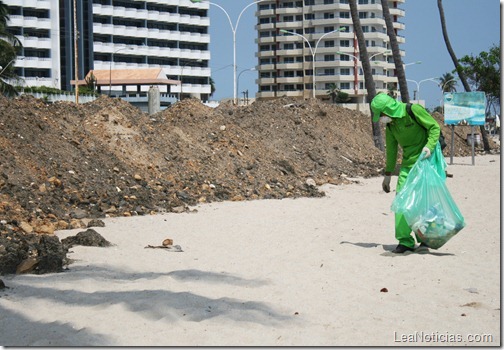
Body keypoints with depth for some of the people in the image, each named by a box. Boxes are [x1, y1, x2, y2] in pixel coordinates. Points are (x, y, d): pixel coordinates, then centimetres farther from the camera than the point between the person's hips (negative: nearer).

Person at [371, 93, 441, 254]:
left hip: (425, 160, -6)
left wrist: (429, 146, -25)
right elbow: (391, 150, 19)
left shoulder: (413, 110, -11)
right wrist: (387, 175, 22)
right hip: (407, 164, 6)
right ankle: (405, 241, -4)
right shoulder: (390, 124, 9)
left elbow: (435, 127, -8)